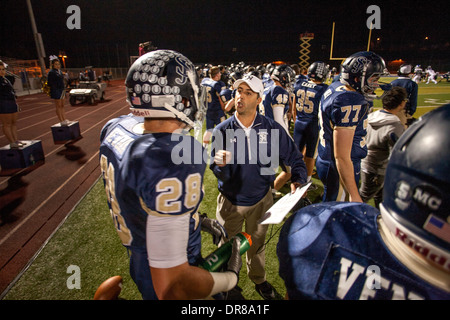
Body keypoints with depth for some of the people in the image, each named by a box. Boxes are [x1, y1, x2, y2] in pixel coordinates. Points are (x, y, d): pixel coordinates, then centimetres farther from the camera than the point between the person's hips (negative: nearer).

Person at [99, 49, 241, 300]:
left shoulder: (117, 129, -10)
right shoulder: (178, 163, -39)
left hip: (139, 260, 7)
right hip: (167, 277, -7)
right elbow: (171, 287, -33)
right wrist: (230, 278, -16)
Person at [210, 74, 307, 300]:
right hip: (230, 201, 0)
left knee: (257, 245, 24)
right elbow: (221, 174, -15)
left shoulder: (272, 128, -13)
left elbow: (294, 157, -4)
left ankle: (259, 280, 52)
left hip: (260, 199, 1)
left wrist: (297, 180, -21)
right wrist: (219, 164, -38)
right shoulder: (221, 131, -14)